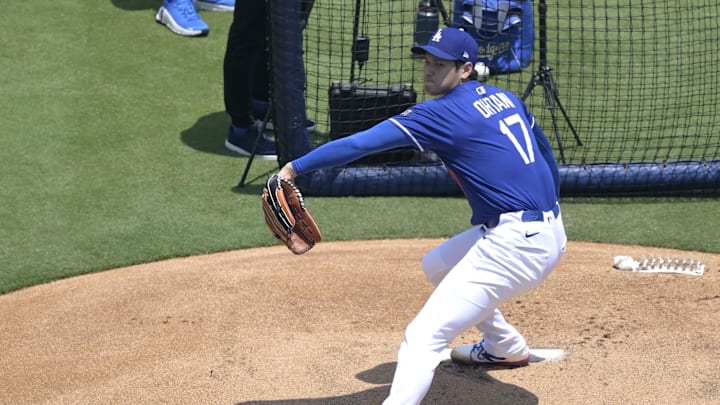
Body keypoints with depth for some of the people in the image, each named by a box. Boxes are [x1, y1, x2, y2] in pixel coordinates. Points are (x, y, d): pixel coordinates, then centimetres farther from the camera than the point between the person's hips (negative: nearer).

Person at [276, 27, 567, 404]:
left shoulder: (442, 112, -11)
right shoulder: (504, 98, 14)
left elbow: (361, 143, -17)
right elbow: (546, 150, 25)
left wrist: (295, 168, -19)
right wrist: (549, 210, 37)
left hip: (515, 243, -10)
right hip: (549, 230, 10)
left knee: (423, 337, -15)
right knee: (437, 266, 33)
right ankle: (507, 348, 47)